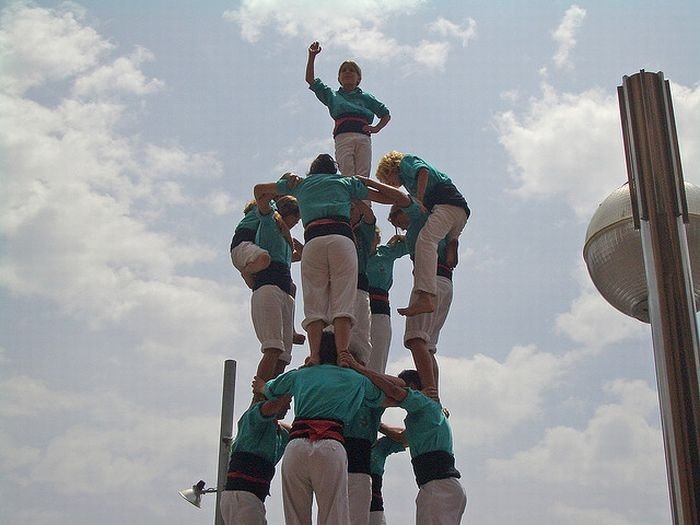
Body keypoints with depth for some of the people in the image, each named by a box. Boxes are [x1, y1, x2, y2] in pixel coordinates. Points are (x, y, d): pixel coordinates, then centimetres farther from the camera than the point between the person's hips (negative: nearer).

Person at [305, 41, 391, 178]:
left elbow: (386, 114, 30)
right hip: (343, 137, 0)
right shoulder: (333, 96, 26)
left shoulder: (366, 97, 26)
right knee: (347, 175, -19)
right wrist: (312, 57, 12)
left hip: (363, 137, 0)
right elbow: (310, 80, 21)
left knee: (363, 176, -14)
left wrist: (376, 128, 11)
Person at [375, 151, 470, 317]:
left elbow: (423, 171, -8)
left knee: (425, 240, -31)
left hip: (448, 202, -10)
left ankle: (426, 297, -50)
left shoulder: (406, 161, 17)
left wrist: (419, 201, -11)